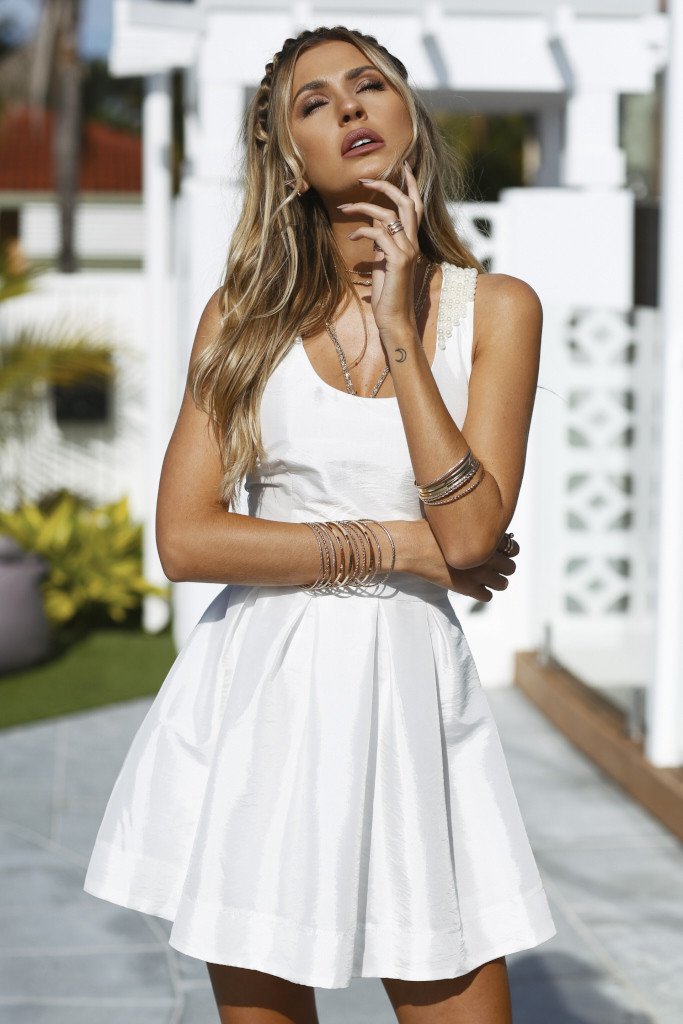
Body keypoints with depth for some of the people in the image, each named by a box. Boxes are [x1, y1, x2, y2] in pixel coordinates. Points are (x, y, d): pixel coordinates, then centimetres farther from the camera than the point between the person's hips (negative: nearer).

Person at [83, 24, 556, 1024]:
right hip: (257, 689, 1)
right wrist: (399, 545, -9)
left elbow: (472, 532, -11)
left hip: (408, 689, 0)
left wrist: (396, 322, -11)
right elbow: (185, 538, -5)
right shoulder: (248, 313, 2)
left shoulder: (496, 308, 1)